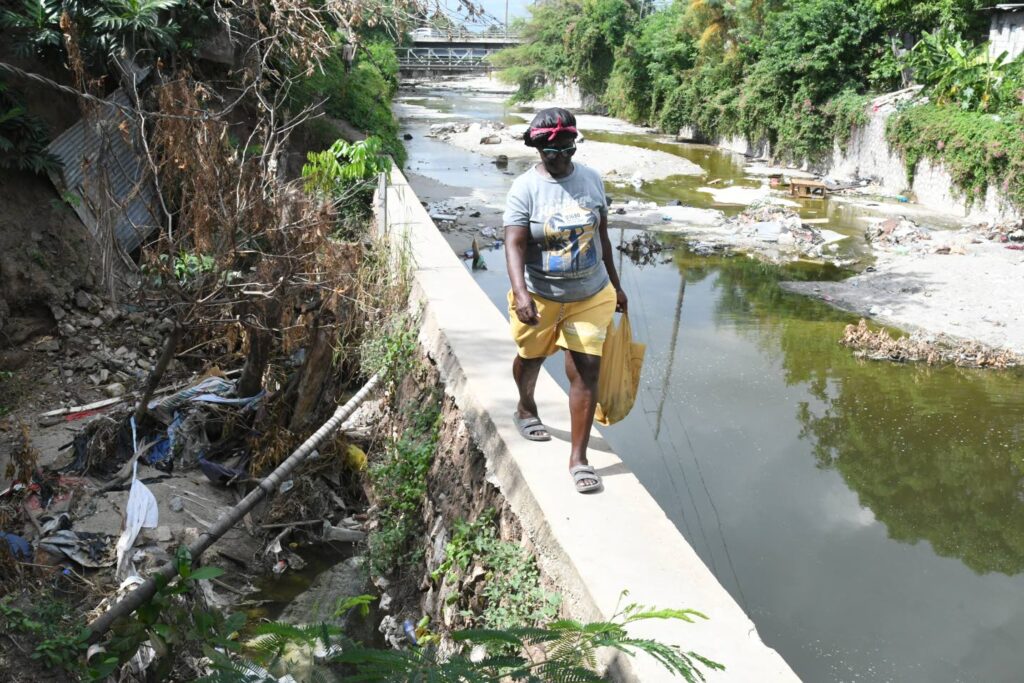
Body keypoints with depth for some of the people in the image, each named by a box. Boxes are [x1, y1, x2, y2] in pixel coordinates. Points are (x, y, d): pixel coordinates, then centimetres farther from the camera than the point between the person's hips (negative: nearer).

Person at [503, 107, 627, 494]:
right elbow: (514, 245, -24)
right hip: (540, 297, -2)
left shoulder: (591, 180, -2)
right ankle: (526, 409, 54)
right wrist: (520, 294, -38)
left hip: (591, 296, 2)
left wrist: (615, 285, 14)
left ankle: (578, 458, 5)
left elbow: (601, 235, 8)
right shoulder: (525, 189, -15)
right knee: (530, 359, 21)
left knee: (586, 372, -5)